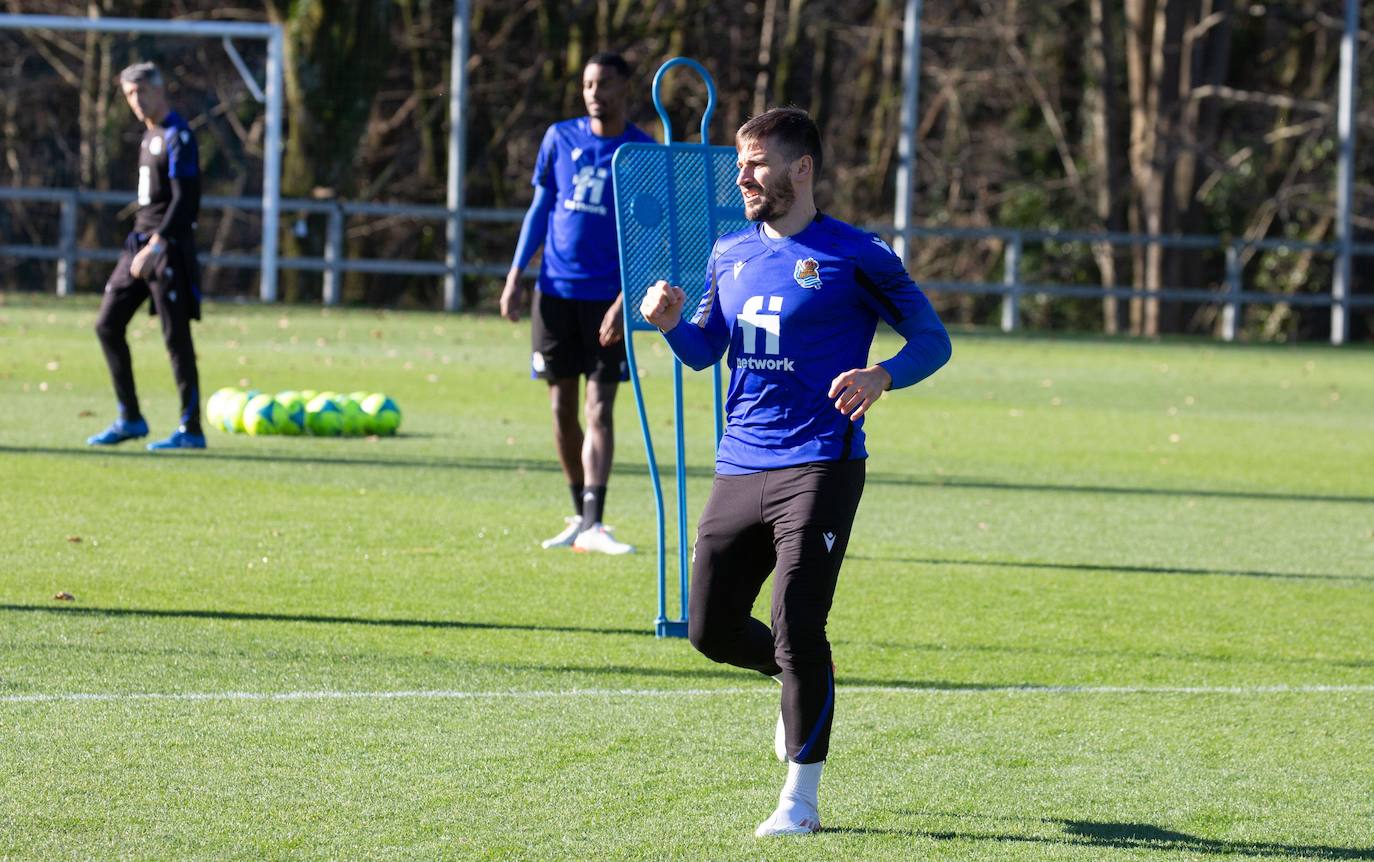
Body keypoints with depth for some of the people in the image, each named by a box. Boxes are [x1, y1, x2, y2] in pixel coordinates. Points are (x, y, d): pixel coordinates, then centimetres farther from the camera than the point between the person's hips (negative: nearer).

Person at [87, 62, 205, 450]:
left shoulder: (177, 137, -12)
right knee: (108, 324, 7)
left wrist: (155, 247, -24)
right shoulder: (149, 136, 16)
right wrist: (141, 244, 17)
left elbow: (184, 200, -19)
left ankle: (191, 430, -1)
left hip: (169, 247, -9)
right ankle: (130, 419, 13)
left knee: (176, 337, -6)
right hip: (140, 243, 9)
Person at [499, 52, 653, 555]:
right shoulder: (560, 138, 7)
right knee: (563, 409, 7)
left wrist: (625, 300, -16)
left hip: (608, 299, -3)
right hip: (555, 292, 3)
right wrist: (515, 277, 7)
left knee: (599, 410, -10)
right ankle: (580, 515, 18)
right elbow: (540, 210, 13)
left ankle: (593, 523, -16)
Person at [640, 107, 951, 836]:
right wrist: (673, 323, -1)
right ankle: (800, 683, 38)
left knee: (796, 629, -11)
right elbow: (706, 350, 22)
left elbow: (932, 339, -2)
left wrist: (882, 376, -22)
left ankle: (801, 798, 1)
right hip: (739, 468, 6)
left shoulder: (854, 256, -5)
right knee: (711, 627, 7)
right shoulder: (731, 254, 13)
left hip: (818, 467, -6)